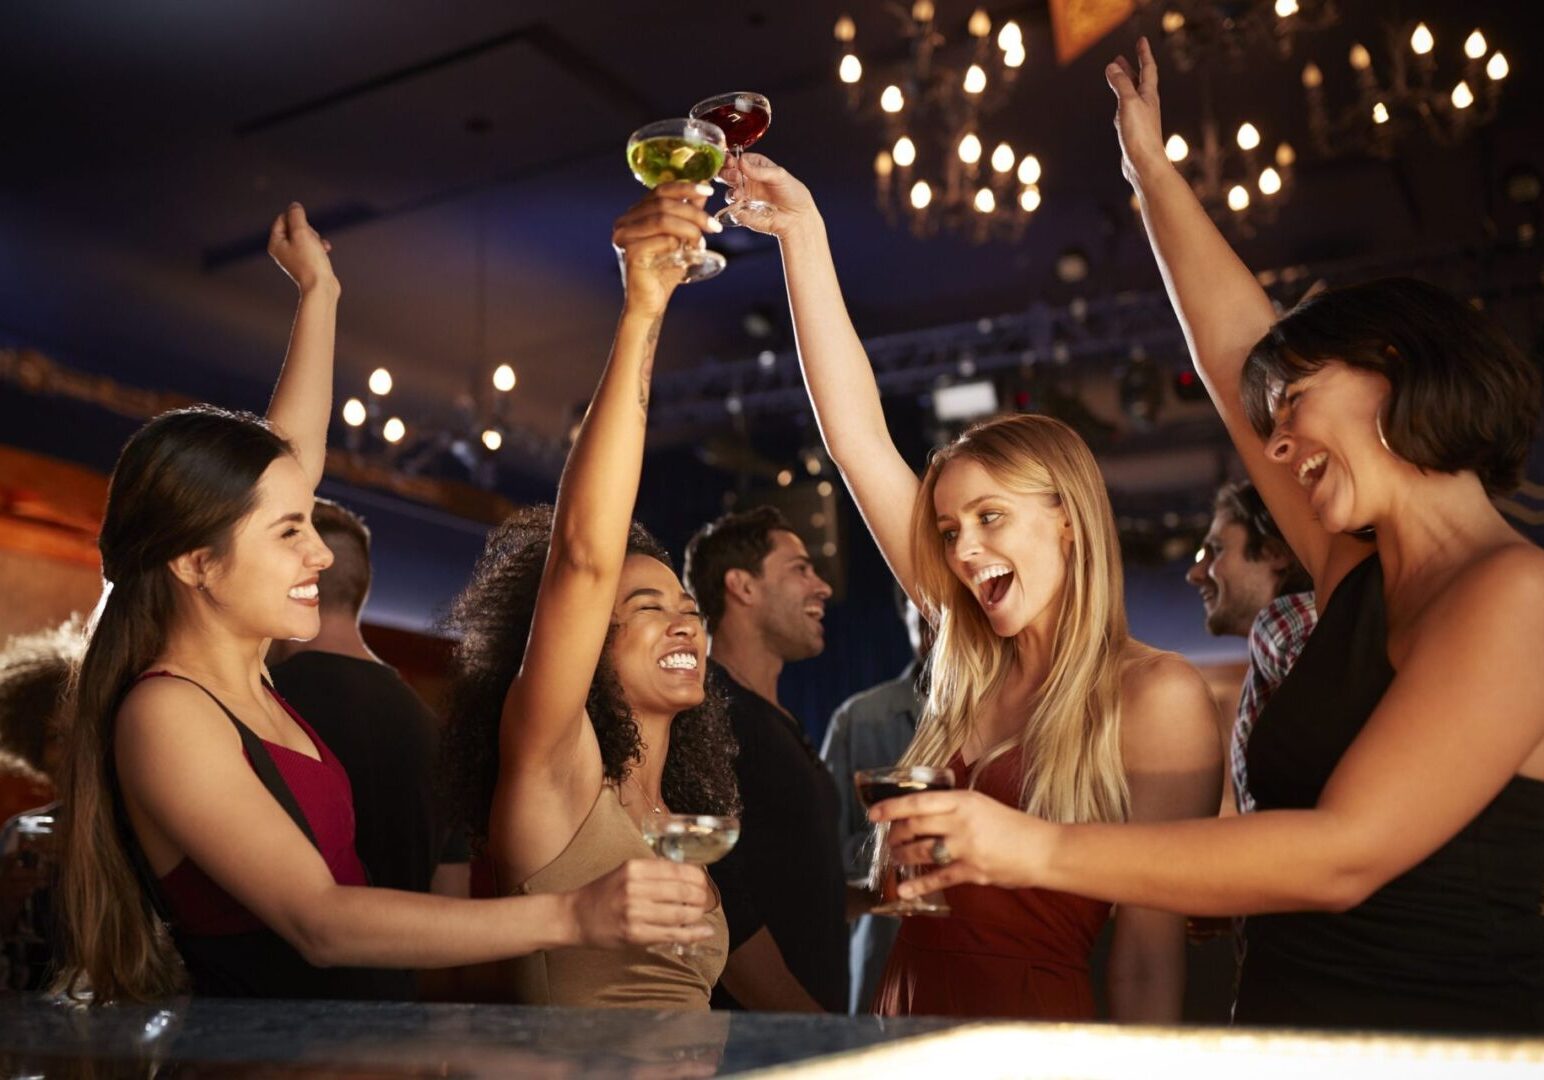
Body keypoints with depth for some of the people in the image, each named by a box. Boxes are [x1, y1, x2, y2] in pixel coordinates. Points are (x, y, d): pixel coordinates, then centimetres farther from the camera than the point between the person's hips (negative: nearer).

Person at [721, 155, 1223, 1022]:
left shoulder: (1156, 695, -11)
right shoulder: (971, 673, 3)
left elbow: (1151, 955, -11)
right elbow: (859, 437, 1)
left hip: (1042, 1028, -5)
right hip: (913, 1020, 5)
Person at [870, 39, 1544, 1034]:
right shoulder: (1358, 578, 10)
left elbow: (1345, 853, -19)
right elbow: (1235, 351, 18)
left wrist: (1036, 849, -21)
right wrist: (1152, 169, 26)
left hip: (1436, 1034, -6)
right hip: (1288, 1034, 7)